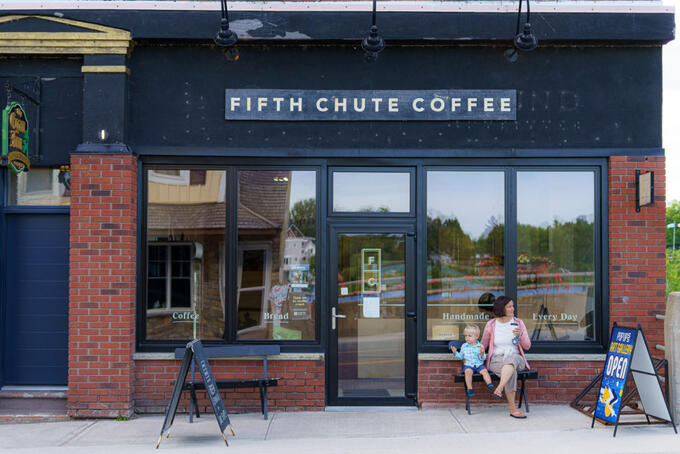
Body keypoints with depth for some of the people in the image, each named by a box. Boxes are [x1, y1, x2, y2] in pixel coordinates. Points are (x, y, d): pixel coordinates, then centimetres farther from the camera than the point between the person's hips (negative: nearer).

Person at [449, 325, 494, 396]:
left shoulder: (480, 346, 2)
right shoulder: (464, 346, 8)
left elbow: (482, 358, -1)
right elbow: (461, 356, 17)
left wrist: (482, 353, -21)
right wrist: (455, 353, 0)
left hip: (479, 365, 0)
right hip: (468, 365, 0)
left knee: (484, 371, -27)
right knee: (468, 371, -31)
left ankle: (489, 385, -31)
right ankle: (469, 389, -28)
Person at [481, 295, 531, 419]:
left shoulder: (518, 323, 6)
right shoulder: (491, 325, 4)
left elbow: (527, 346, 5)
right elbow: (483, 346, 16)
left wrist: (520, 334, -14)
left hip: (516, 358, 1)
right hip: (496, 360, -1)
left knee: (512, 359, -40)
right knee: (512, 373, -37)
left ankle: (498, 389, -53)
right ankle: (513, 409, -36)